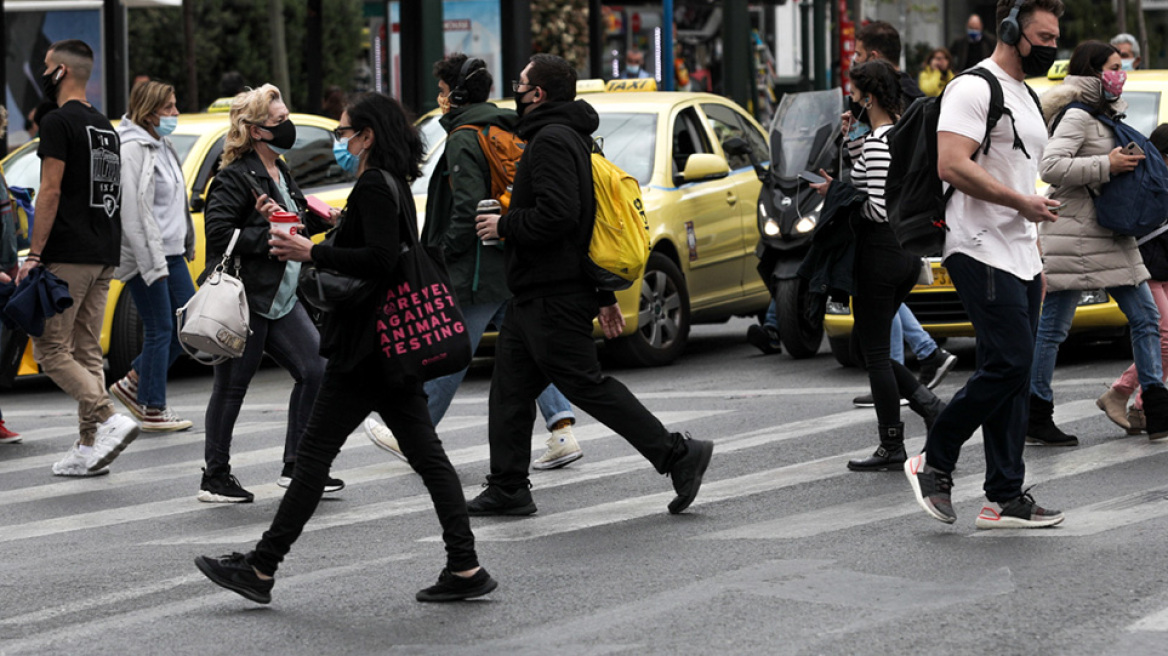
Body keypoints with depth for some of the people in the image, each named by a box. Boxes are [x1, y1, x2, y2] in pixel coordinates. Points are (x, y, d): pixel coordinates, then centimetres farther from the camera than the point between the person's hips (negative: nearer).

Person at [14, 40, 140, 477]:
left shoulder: (59, 122, -10)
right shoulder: (105, 127, 18)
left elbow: (51, 191, -16)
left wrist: (34, 255, -15)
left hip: (67, 258, -9)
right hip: (104, 257, 9)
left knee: (50, 349, -4)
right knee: (86, 351, 10)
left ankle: (108, 420, -18)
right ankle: (89, 449, 6)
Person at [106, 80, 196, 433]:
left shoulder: (162, 146, 15)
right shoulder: (132, 149, -16)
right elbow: (133, 212, -21)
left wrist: (187, 243, 22)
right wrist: (153, 262, -23)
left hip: (170, 252, 10)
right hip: (145, 255, -10)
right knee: (160, 330, -4)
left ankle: (134, 384, 20)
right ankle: (153, 410, 6)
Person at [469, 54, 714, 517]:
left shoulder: (551, 140, -15)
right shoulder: (572, 138, 18)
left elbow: (556, 215, -29)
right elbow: (591, 220, 21)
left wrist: (504, 226, -14)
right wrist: (605, 296, 23)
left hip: (553, 300, -11)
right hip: (534, 296, 11)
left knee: (586, 385, -8)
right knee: (510, 389, 12)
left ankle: (678, 454, -8)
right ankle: (507, 489, 16)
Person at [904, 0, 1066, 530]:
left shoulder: (1027, 98, 21)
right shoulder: (974, 89, -10)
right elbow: (952, 167, -22)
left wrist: (1035, 261, 22)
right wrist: (1023, 202, -18)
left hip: (1018, 258, 10)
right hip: (982, 253, -10)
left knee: (1013, 375, 6)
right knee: (1007, 365, -15)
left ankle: (1004, 499, 7)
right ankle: (933, 463, -1)